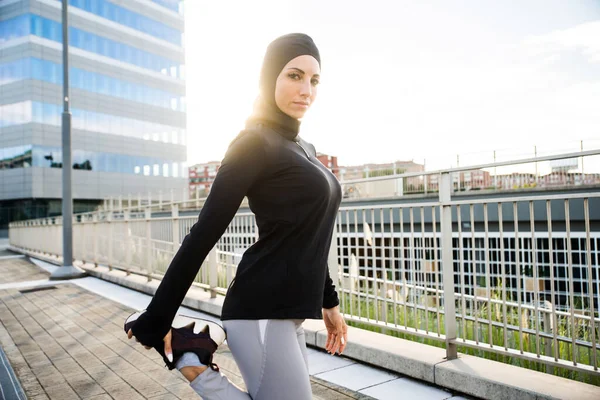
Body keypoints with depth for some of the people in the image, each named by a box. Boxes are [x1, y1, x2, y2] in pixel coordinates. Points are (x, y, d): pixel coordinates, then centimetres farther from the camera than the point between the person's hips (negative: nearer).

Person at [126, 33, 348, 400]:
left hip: (288, 314, 9)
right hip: (262, 313, -9)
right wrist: (155, 323, -10)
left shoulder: (304, 149, 15)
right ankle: (191, 363, 4)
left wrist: (329, 300, 21)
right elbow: (204, 234, -13)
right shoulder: (256, 142, -11)